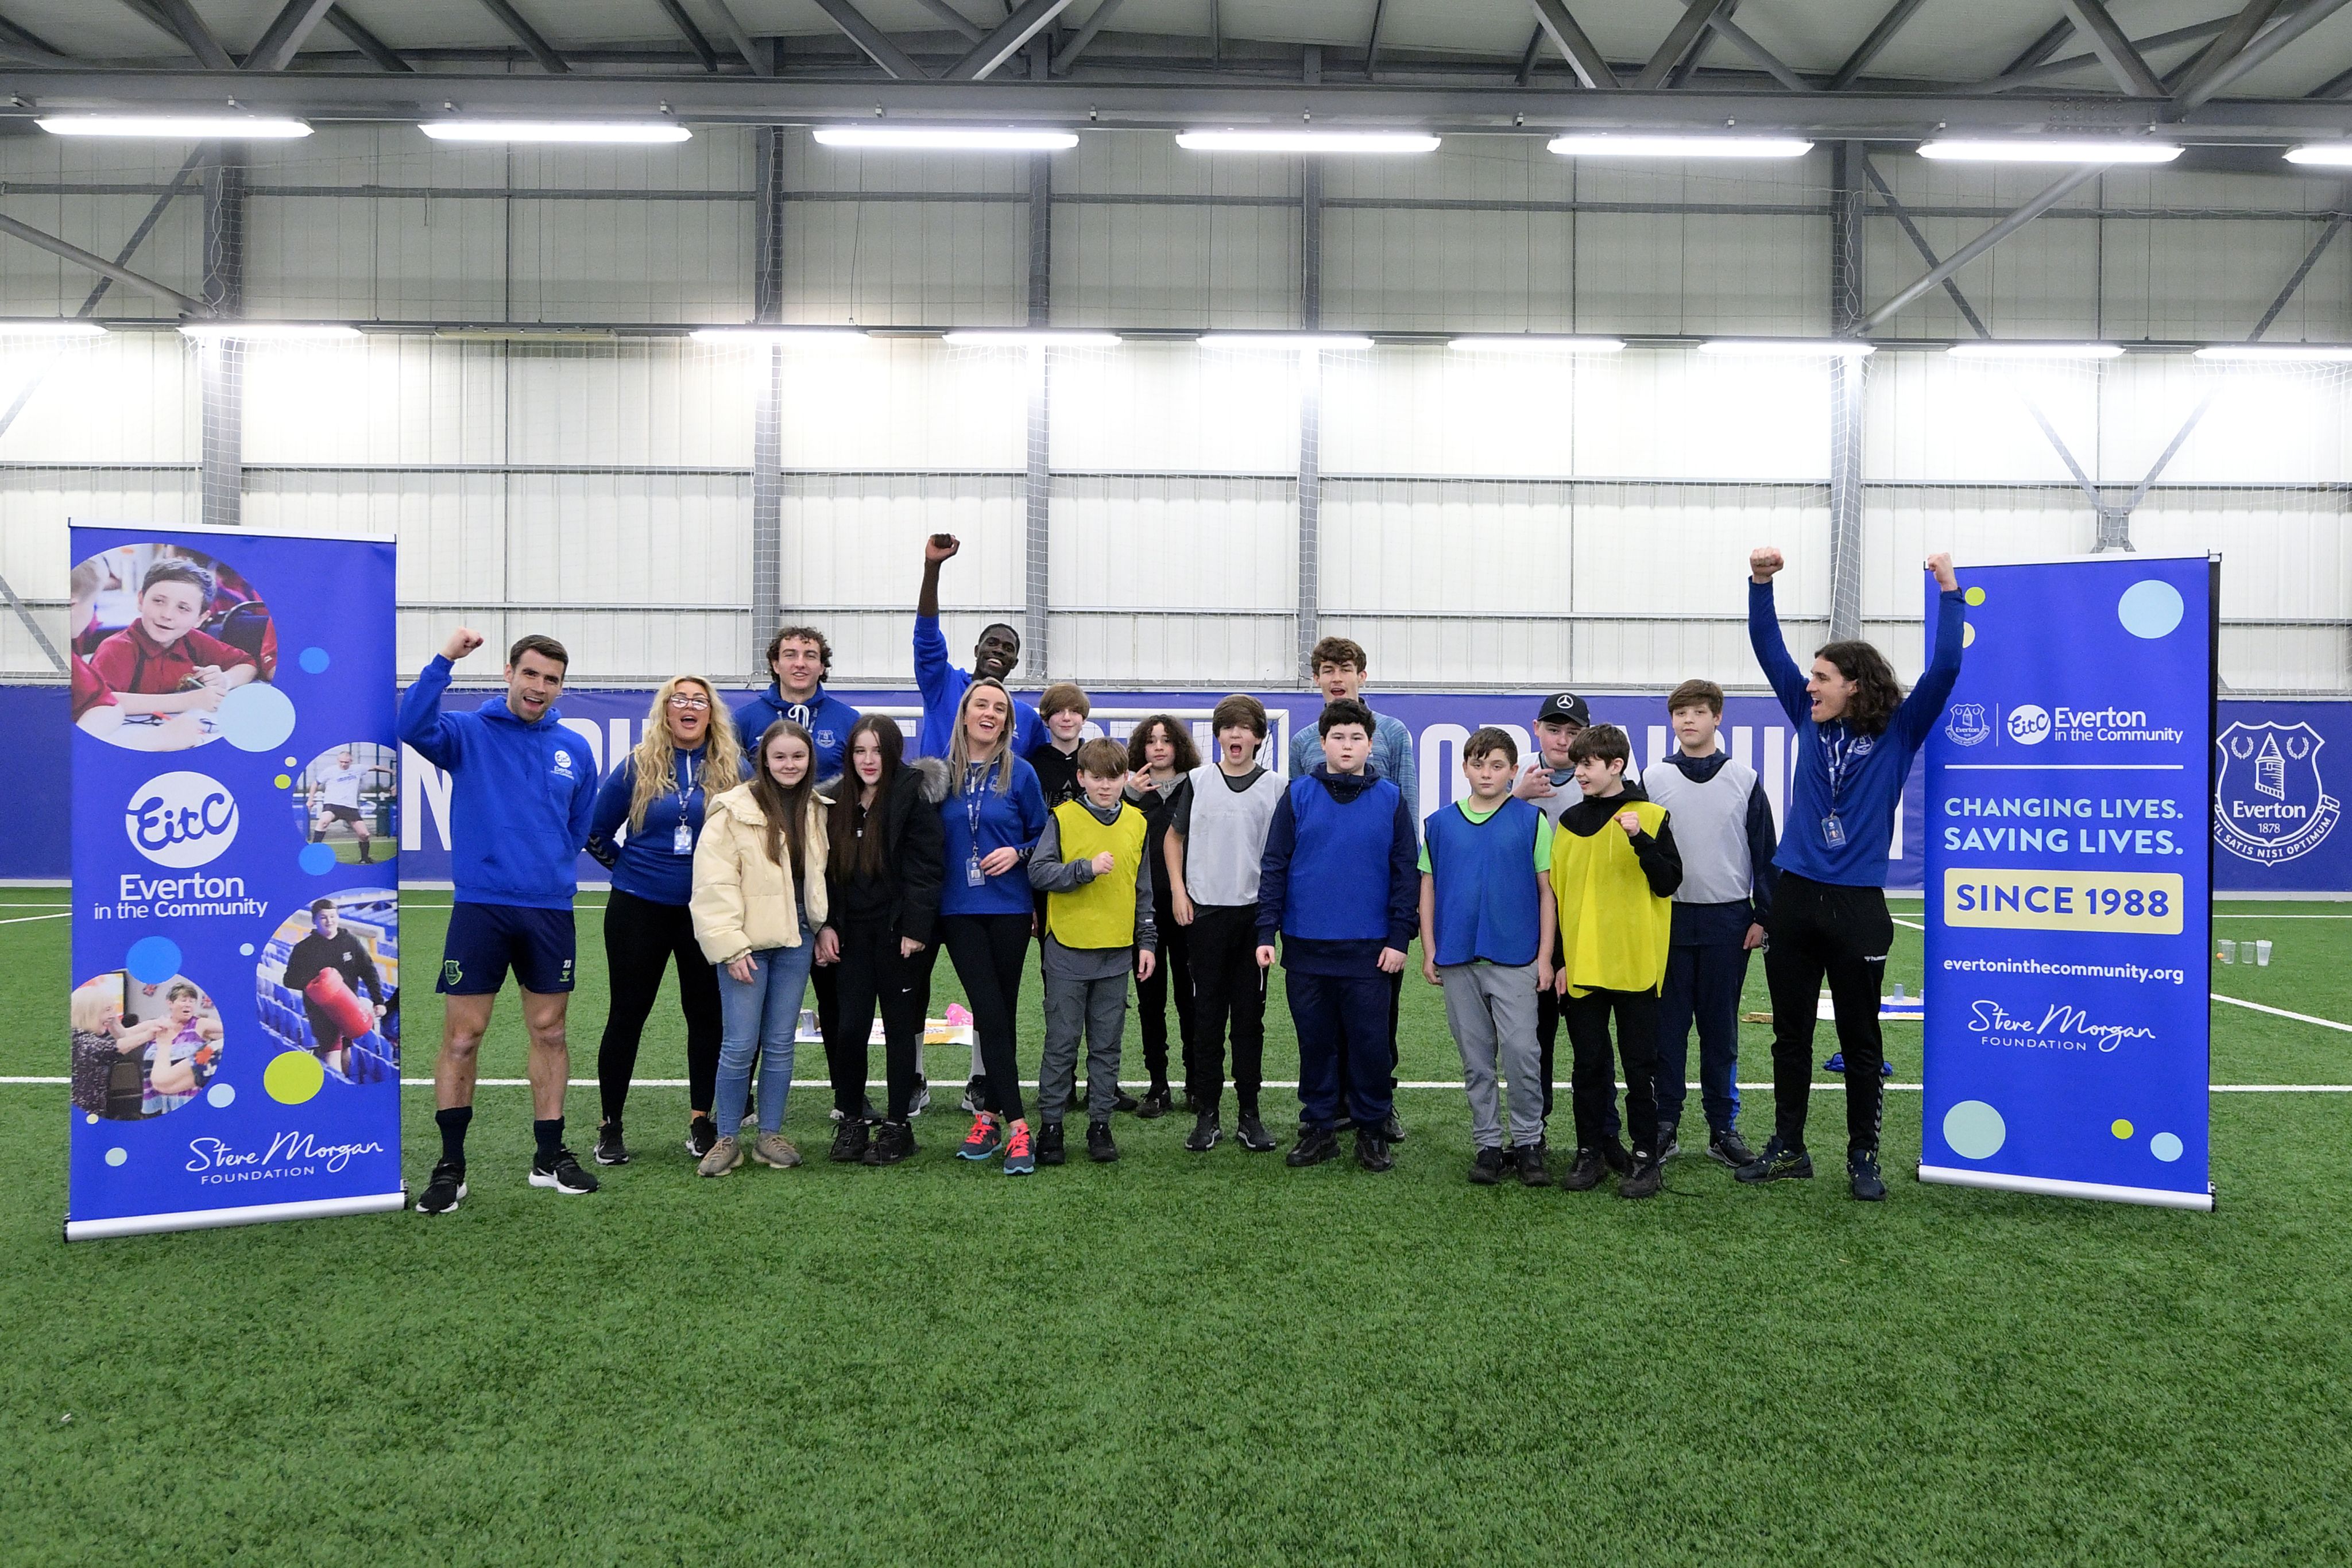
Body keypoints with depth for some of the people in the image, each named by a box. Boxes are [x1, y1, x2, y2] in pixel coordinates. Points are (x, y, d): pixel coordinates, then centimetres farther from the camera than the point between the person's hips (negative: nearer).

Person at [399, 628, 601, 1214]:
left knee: (549, 1033, 10)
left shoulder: (574, 750, 9)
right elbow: (413, 726, -22)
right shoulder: (468, 733, -1)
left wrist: (552, 867, 10)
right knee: (461, 1038, 0)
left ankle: (550, 1156, 22)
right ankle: (450, 1167, 12)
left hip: (551, 912, 3)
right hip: (479, 907, -3)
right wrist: (444, 659, -26)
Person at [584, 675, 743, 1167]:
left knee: (706, 1014, 6)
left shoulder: (733, 770, -2)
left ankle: (701, 1121, 20)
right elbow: (595, 830, 8)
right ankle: (612, 1125, 16)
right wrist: (628, 865, 8)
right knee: (627, 1013, 5)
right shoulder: (638, 767, -2)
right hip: (639, 908, 0)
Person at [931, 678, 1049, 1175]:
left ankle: (989, 1114, 14)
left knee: (1001, 1013, 5)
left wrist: (1017, 853, -13)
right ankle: (1015, 1125, -3)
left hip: (1009, 907, -1)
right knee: (990, 1013, -5)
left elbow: (1042, 834, 7)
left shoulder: (1020, 773, -1)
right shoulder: (942, 773, 4)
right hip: (959, 910, 1)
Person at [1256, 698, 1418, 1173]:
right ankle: (1317, 1128, 22)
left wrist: (1399, 938, -3)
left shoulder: (1390, 799, 2)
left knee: (1370, 1043, 4)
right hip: (1306, 947, 1)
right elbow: (1274, 867, 2)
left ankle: (1373, 1131, 19)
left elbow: (1406, 873, 3)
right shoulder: (1298, 796, 2)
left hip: (1369, 949, 0)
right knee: (1316, 1042, 10)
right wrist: (1266, 933, -4)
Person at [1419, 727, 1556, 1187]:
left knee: (1521, 1051, -5)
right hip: (1458, 959, 2)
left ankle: (1529, 1142, 10)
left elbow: (1546, 890, 2)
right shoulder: (1440, 823, 7)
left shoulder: (1532, 820, 1)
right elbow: (1428, 890, 10)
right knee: (1476, 1058, 8)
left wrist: (1545, 955, -2)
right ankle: (1488, 1144, 18)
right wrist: (1429, 952, 5)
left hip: (1515, 958, -2)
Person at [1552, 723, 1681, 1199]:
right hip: (1581, 965, 3)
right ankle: (1590, 1153, 19)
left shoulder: (1651, 816, -2)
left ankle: (1645, 1158, 13)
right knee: (1588, 1065, 9)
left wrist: (1641, 841, -22)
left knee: (1640, 1066, 4)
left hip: (1636, 964, -3)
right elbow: (1557, 892, 12)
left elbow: (1669, 883, -8)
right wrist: (1557, 958, 8)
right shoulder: (1570, 822, 9)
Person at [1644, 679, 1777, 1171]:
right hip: (1670, 918, 0)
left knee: (1721, 1028, 5)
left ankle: (1723, 1128, 14)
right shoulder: (1654, 779, 3)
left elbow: (1764, 852, 5)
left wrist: (1763, 916, 1)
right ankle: (1665, 1124, 11)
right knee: (1668, 1025, 2)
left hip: (1728, 920, 0)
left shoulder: (1745, 779, 3)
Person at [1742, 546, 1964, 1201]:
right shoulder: (1811, 721, 8)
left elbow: (1944, 668, -11)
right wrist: (1761, 582, -5)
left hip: (1857, 905, -3)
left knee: (1860, 1041, 6)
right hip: (1795, 899, 3)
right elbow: (1769, 650, 5)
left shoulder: (1898, 733, 0)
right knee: (1790, 1034, 10)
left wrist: (1948, 590, -16)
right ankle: (1788, 1147, 22)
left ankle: (1863, 1157, 18)